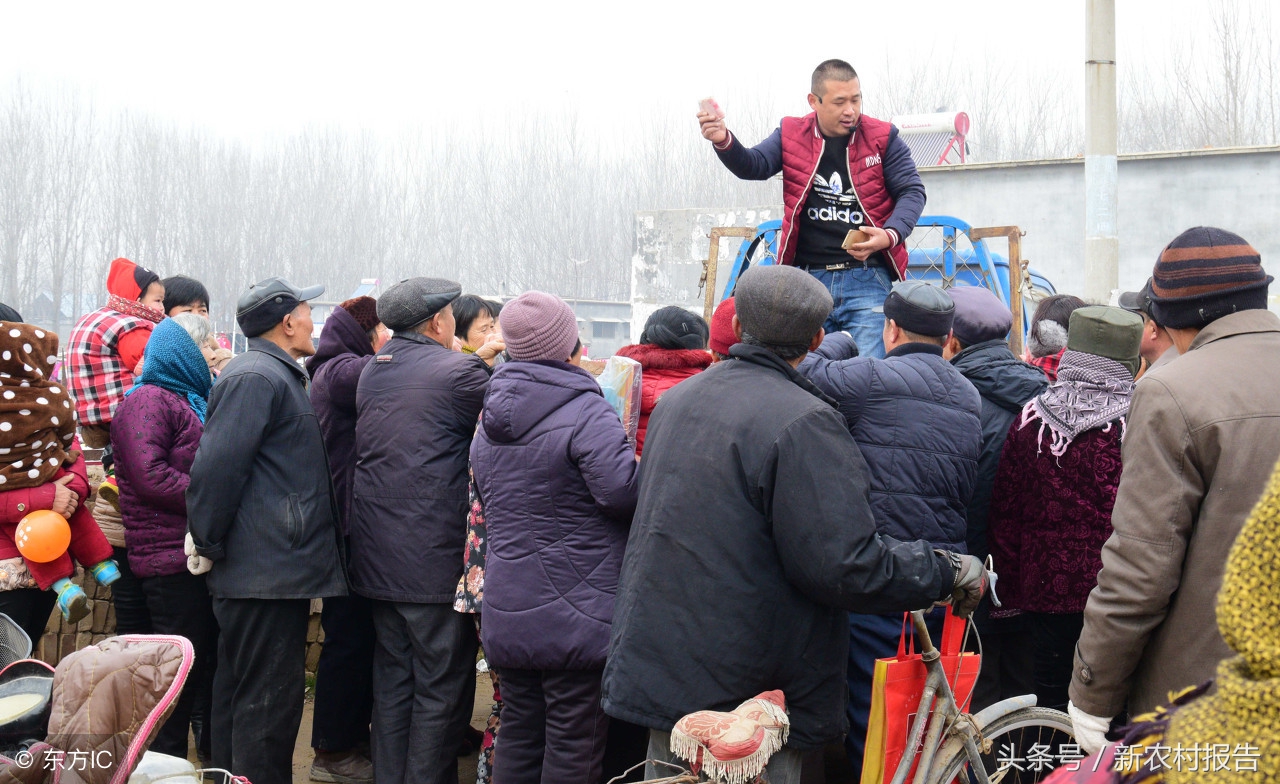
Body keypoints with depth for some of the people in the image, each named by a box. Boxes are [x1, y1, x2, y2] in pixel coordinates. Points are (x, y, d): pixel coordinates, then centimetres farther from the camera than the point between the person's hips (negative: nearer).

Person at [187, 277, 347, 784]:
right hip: (269, 570, -11)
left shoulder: (276, 376, 20)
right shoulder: (256, 378, -14)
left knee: (241, 692, 16)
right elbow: (216, 467, -22)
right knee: (268, 701, -6)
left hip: (269, 569, 11)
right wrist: (207, 546, -15)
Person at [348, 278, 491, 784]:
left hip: (376, 555, 7)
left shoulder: (371, 373, 11)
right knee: (442, 685, 2)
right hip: (437, 557, -7)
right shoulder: (460, 371, -12)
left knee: (393, 676, 15)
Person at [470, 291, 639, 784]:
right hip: (575, 609, -7)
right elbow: (623, 489, -23)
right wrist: (640, 461, -3)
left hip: (506, 610, 7)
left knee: (518, 733, 16)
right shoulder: (586, 413, -14)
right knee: (573, 743, 2)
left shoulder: (490, 419, 12)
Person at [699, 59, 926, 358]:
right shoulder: (791, 135, 8)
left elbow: (912, 191, 3)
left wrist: (891, 234, -17)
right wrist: (724, 142, -25)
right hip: (806, 280, 2)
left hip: (868, 279, -2)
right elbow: (754, 166, -3)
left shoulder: (882, 138, 3)